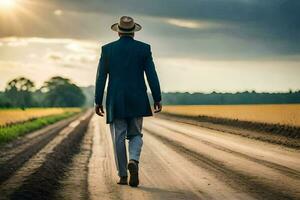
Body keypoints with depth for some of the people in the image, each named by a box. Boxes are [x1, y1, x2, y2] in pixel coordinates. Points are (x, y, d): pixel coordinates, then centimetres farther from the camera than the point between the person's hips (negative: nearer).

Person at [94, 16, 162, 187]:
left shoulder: (107, 49, 1)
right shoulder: (144, 48, 0)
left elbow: (101, 77, 0)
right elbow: (152, 76, -4)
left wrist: (98, 102, 5)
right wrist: (158, 99, 2)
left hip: (115, 101, 0)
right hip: (137, 101, 0)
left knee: (119, 138, 7)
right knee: (135, 135, 12)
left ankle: (123, 176, 8)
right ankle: (133, 161, -17)